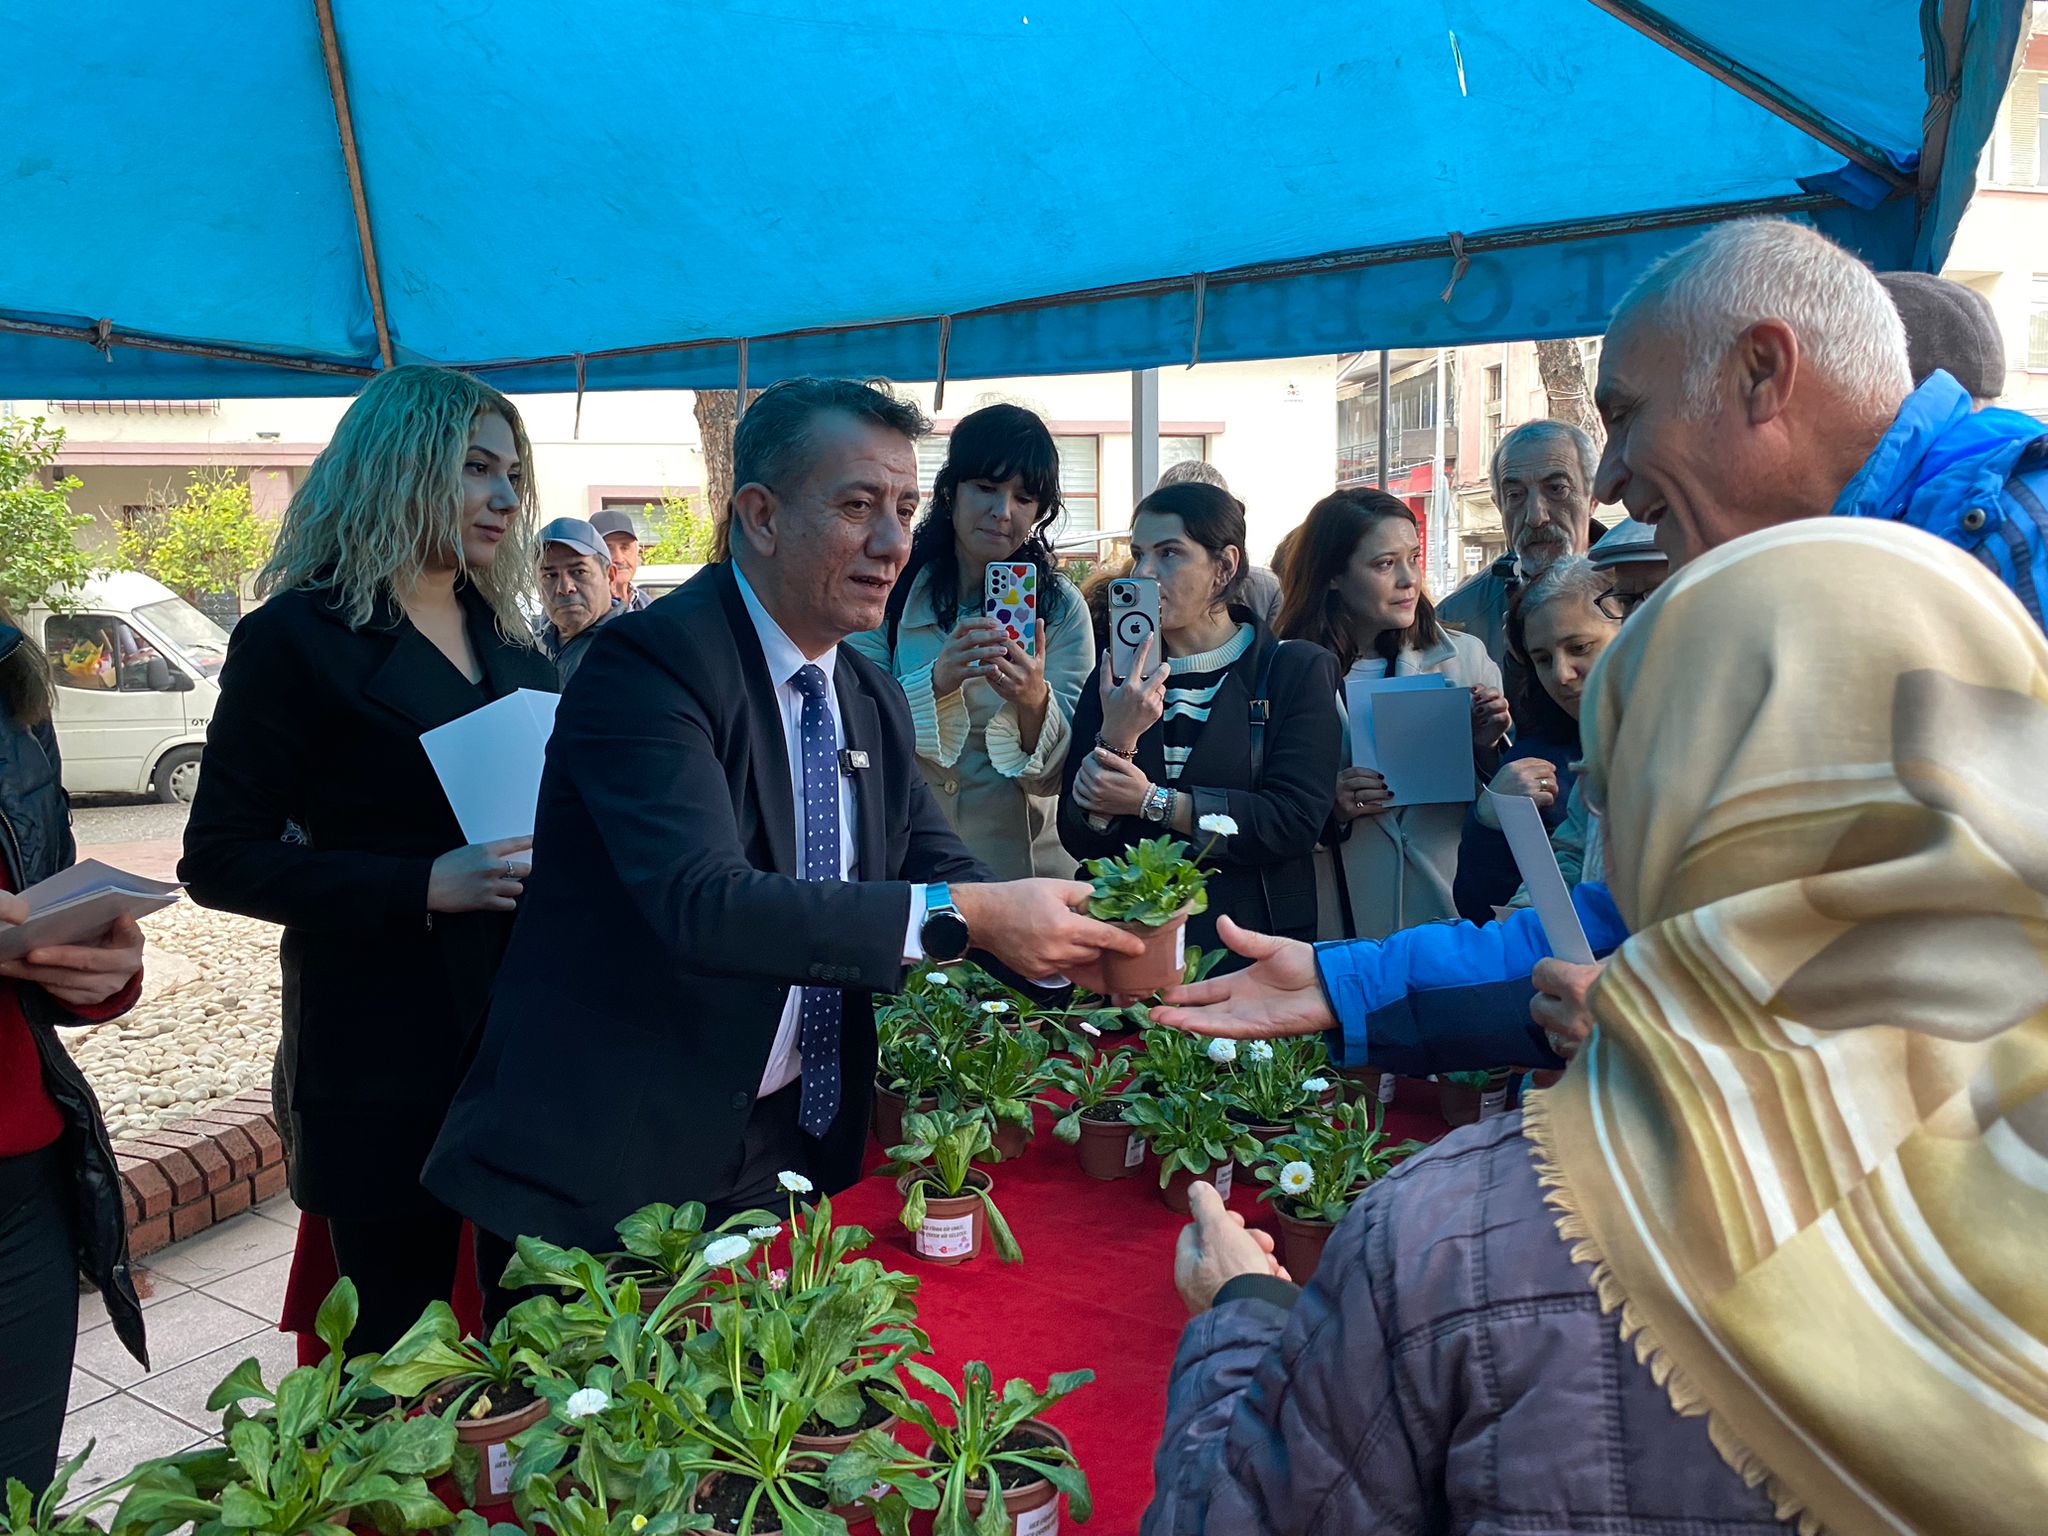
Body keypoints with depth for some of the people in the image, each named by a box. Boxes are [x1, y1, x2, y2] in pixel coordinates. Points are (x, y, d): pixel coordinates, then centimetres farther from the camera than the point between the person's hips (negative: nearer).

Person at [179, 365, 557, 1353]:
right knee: (402, 1341, 7)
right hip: (385, 1058, -5)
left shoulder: (510, 642, 12)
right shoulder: (297, 639, -6)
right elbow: (218, 859, -9)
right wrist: (423, 885, -20)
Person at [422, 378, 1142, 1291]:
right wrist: (963, 916, -33)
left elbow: (938, 873, 9)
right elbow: (704, 903, -31)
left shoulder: (874, 701, 7)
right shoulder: (650, 662, -19)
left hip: (792, 1149, 7)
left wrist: (1073, 947, -12)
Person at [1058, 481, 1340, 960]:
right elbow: (1080, 840, 2)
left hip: (1251, 940, -2)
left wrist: (1152, 803, -13)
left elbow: (1295, 822, -10)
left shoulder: (1298, 670, 3)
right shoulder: (1116, 675, 10)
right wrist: (1115, 739, -14)